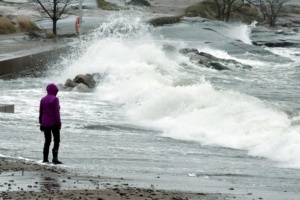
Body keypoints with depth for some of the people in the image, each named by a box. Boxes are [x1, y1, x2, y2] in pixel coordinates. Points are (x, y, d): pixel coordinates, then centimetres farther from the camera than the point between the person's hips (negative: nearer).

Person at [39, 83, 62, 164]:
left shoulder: (43, 99, 6)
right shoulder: (55, 99, -10)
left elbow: (41, 112, 10)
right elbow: (56, 112, -14)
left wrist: (41, 123, 17)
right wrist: (58, 123, -11)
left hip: (45, 124, 5)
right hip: (54, 123, -5)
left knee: (47, 141, 13)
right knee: (57, 140, 2)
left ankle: (45, 158, 10)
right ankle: (55, 158, -11)